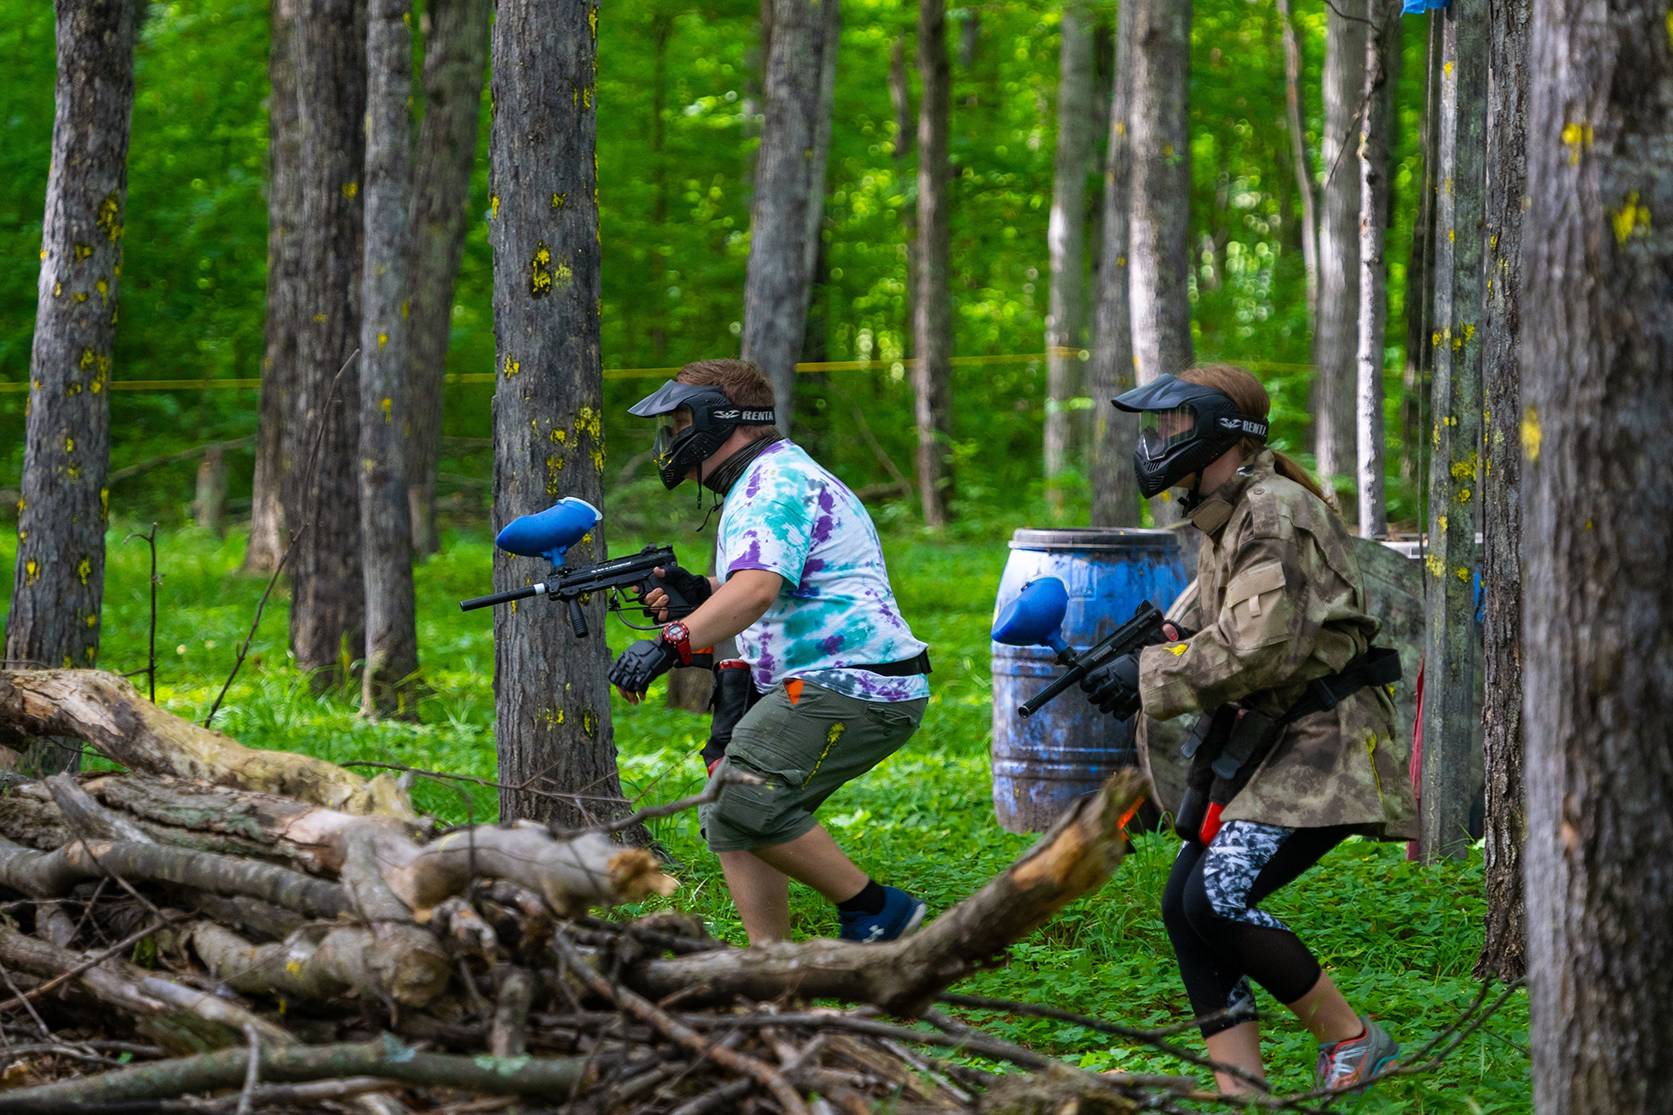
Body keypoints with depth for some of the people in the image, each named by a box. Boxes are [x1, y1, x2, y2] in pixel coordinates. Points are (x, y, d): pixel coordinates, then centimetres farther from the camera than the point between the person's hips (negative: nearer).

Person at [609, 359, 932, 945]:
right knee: (727, 815, 8)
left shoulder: (774, 486, -13)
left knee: (746, 800, -20)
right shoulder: (776, 476, 23)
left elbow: (756, 590, -31)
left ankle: (873, 908, -9)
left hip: (851, 691, -11)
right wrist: (699, 591, 16)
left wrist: (673, 643, -43)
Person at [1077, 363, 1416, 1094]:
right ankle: (1240, 1087, 3)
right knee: (1185, 905, 2)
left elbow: (1259, 649, -24)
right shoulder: (1222, 519, 15)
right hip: (1261, 746, 10)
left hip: (1322, 748, -10)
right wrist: (1136, 658, 7)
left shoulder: (1275, 515, -16)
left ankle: (1353, 1041, -3)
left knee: (1220, 901, -18)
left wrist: (1148, 676, -17)